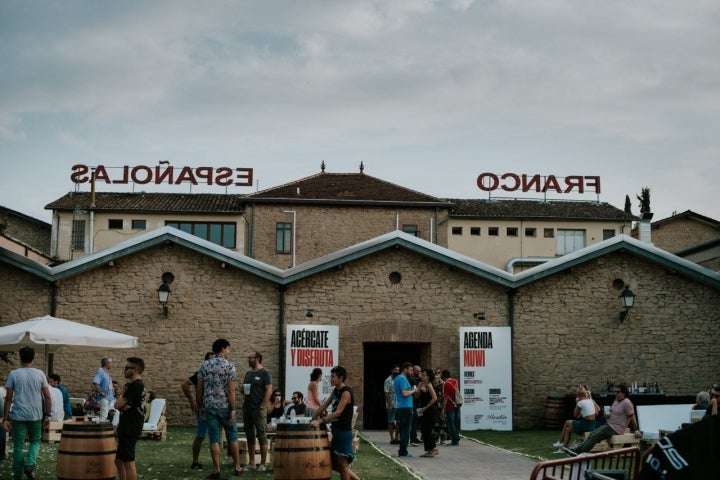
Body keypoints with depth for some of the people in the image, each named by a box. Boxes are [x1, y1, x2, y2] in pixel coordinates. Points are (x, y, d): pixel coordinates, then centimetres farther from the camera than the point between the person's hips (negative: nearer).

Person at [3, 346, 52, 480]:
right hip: (36, 415, 1)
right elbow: (47, 397, 0)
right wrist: (47, 415, 8)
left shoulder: (13, 374, -1)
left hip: (18, 415, -1)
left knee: (18, 446, 8)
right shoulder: (40, 374, 2)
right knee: (35, 441, 17)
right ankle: (30, 464, -7)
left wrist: (6, 418, 2)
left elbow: (8, 398, -3)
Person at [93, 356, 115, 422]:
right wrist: (100, 392, -20)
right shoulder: (100, 372, -13)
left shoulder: (107, 373, 15)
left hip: (110, 397, 9)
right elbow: (95, 383, -26)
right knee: (103, 416, -10)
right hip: (104, 397, -9)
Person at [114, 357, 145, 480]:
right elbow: (119, 405, 12)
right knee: (119, 460, 17)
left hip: (129, 430, -10)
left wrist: (120, 402, 4)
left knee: (128, 463, -6)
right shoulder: (138, 385, 15)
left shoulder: (135, 386, -17)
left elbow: (117, 405, -17)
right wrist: (123, 405, -10)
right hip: (127, 428, 10)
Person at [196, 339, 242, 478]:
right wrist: (233, 410, -10)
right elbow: (231, 390, -12)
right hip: (225, 406, -2)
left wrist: (200, 406, 12)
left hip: (210, 407, 2)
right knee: (232, 436, 10)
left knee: (214, 439, 4)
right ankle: (237, 467, 15)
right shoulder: (229, 366, -7)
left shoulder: (204, 365, 4)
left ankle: (216, 470, 2)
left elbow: (199, 389, 3)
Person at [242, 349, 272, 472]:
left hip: (259, 409, -7)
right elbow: (243, 388, 24)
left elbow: (269, 390, -11)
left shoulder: (265, 373, -5)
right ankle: (252, 462, 15)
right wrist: (243, 390, 0)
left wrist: (262, 406, -17)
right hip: (247, 408, 7)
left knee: (261, 435, -5)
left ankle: (262, 464, -3)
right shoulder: (248, 373, 16)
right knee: (250, 435, 9)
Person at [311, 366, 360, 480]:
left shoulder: (346, 392, -15)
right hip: (336, 431, 9)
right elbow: (323, 406, 15)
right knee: (334, 464, 13)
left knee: (342, 465, -3)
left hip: (344, 432, -9)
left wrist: (320, 421, -29)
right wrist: (312, 420, 9)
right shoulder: (335, 391, 12)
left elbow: (338, 412, -23)